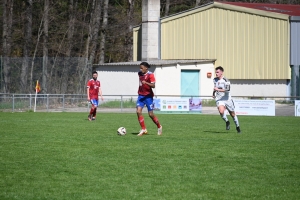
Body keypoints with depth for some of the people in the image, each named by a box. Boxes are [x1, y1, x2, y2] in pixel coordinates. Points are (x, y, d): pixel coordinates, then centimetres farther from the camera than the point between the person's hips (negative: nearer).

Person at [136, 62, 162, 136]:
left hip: (148, 96, -6)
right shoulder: (140, 73, 7)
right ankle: (143, 129, -5)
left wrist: (146, 83, -38)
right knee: (138, 111, -12)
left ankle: (159, 127, 23)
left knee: (150, 114, -2)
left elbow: (153, 85, -23)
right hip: (141, 95, 6)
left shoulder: (150, 75, -13)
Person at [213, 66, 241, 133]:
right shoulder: (215, 80, 5)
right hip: (219, 100, 3)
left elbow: (227, 90, -29)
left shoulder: (226, 81, -15)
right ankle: (227, 122, 0)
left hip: (227, 99, -3)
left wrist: (218, 90, -32)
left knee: (233, 114, 9)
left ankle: (237, 126, 32)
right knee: (221, 111, -27)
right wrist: (213, 93, 15)